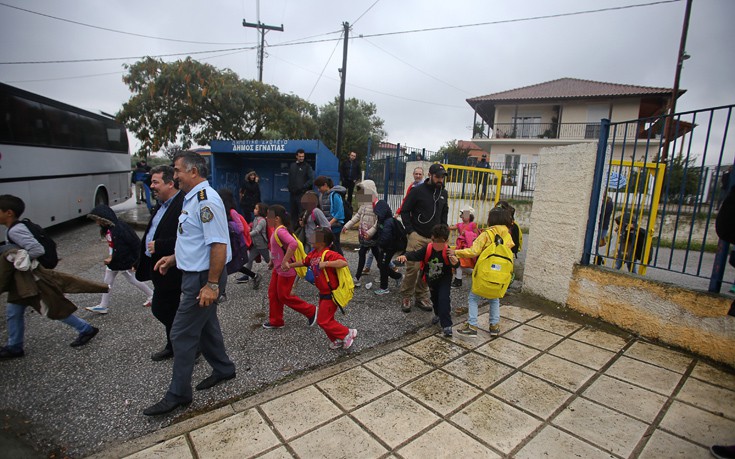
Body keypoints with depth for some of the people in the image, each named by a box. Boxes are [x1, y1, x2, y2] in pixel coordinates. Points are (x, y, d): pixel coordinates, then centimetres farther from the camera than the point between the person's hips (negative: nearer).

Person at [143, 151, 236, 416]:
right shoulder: (193, 198, 12)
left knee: (182, 334, 1)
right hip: (195, 273, 10)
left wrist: (212, 284, -26)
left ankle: (178, 394, 18)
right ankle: (223, 369, 40)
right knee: (205, 325, 22)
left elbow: (218, 245, -27)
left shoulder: (206, 200, -22)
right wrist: (174, 258, 16)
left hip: (202, 277, -10)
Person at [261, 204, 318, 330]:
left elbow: (293, 244, -41)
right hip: (278, 268, 10)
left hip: (286, 270, -10)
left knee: (284, 296, 2)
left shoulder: (280, 231, -24)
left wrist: (285, 262, -38)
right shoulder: (276, 230, 7)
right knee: (273, 293, 16)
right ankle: (275, 321, 30)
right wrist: (272, 261, 22)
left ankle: (311, 311, 15)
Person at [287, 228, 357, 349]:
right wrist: (290, 265, 14)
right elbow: (304, 262, 22)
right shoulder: (313, 254, 3)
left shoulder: (329, 254, -25)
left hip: (331, 295, -9)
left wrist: (325, 264, -39)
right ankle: (336, 340, 35)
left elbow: (344, 262, -40)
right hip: (323, 293, 9)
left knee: (323, 320, -2)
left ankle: (348, 333, 11)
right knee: (326, 319, 18)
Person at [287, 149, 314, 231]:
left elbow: (311, 180, -6)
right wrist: (290, 188, 7)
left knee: (302, 212, -9)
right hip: (293, 193, 5)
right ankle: (294, 228, 17)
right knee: (293, 212, 9)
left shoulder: (307, 166, 0)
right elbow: (290, 179, 20)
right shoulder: (292, 166, 16)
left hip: (302, 193, -5)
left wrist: (303, 187, -15)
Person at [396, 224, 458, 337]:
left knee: (443, 299, -19)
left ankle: (446, 325, -9)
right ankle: (438, 314, 52)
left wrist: (455, 262, -59)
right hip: (431, 279, 4)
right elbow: (415, 254, -31)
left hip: (444, 279, -4)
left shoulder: (448, 252, -26)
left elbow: (455, 264, -34)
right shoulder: (427, 249, -23)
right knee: (434, 298, 23)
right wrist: (405, 256, -52)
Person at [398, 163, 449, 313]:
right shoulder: (418, 190, -5)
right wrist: (410, 231, -9)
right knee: (413, 267, -7)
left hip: (434, 238, 5)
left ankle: (422, 297, 18)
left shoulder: (443, 193, 12)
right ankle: (406, 297, 8)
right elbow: (405, 211, -2)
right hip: (417, 236, -5)